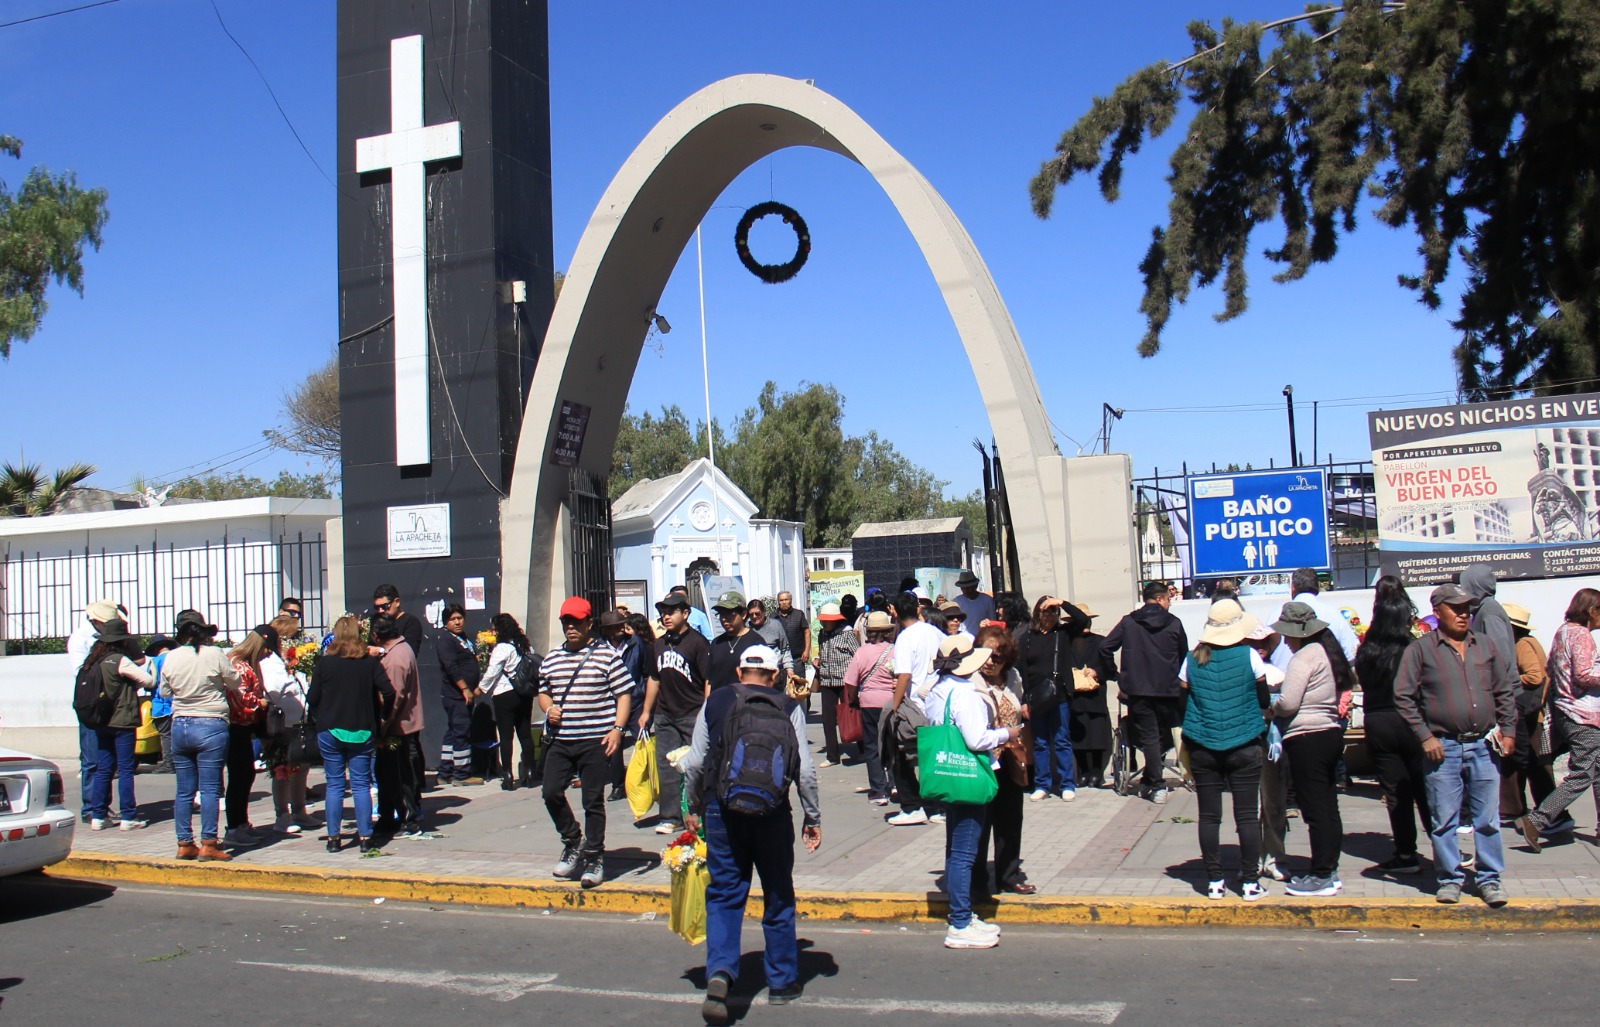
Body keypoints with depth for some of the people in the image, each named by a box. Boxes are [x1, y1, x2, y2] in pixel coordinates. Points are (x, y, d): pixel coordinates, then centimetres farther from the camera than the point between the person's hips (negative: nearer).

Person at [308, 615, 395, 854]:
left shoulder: (324, 663, -3)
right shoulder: (370, 662, -2)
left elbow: (312, 697, -4)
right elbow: (388, 691, -10)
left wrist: (318, 719, 13)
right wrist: (382, 717, 4)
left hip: (329, 730, 0)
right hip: (362, 731, 0)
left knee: (334, 785, 7)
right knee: (361, 785, 5)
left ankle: (333, 838, 9)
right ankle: (365, 838, 3)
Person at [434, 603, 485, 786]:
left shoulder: (465, 638, 18)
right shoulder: (444, 639, -10)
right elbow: (451, 667, -19)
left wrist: (477, 687, 11)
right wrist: (465, 689, -21)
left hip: (465, 695, 9)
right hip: (455, 695, -9)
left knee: (453, 733, 12)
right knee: (462, 733, -7)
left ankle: (445, 774, 17)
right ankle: (461, 774, -1)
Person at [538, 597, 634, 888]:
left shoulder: (606, 655, -2)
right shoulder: (552, 658, 12)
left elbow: (624, 694, -3)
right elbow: (543, 692, 23)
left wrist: (617, 728, -13)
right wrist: (548, 708, 1)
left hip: (595, 741, -4)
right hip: (560, 740, 5)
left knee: (593, 801, 2)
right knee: (551, 792, -3)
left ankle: (594, 857, 14)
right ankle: (573, 841, 22)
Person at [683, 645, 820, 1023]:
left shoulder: (716, 702, 3)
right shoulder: (789, 708, 0)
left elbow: (695, 762, 3)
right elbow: (805, 770, -4)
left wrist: (694, 808, 16)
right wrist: (813, 818, 7)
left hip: (723, 809, 0)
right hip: (772, 811, 0)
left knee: (724, 895, 8)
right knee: (778, 898, 13)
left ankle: (720, 971, -11)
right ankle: (782, 982, 22)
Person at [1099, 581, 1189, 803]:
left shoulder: (1128, 622, 2)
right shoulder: (1174, 624, 1)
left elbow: (1105, 647, 0)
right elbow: (1184, 657, 9)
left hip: (1138, 690, 0)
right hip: (1168, 690, 0)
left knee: (1148, 737, 1)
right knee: (1163, 735, 18)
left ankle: (1157, 786, -5)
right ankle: (1151, 778, 20)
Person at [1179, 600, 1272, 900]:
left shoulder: (1193, 660, 1)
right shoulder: (1249, 655, -6)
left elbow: (1183, 703, 6)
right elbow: (1264, 700, 2)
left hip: (1202, 748, 2)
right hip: (1244, 746, -2)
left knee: (1209, 816, 6)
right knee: (1246, 815, 4)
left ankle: (1214, 882, 10)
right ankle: (1250, 882, 7)